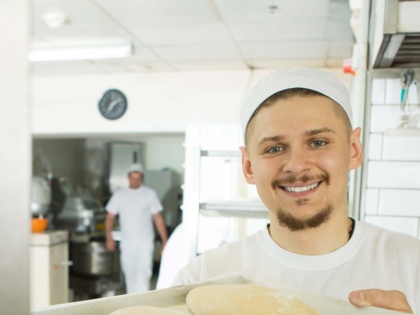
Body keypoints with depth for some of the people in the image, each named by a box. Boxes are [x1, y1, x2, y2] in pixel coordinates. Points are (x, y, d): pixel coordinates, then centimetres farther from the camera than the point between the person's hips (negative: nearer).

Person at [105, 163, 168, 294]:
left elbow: (158, 218, -1)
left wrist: (165, 241, -4)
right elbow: (110, 217, 5)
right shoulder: (119, 195, 4)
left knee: (143, 274, -10)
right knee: (129, 274, 12)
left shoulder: (150, 194, -2)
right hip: (127, 243, 3)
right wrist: (109, 238, -7)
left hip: (145, 243, -3)